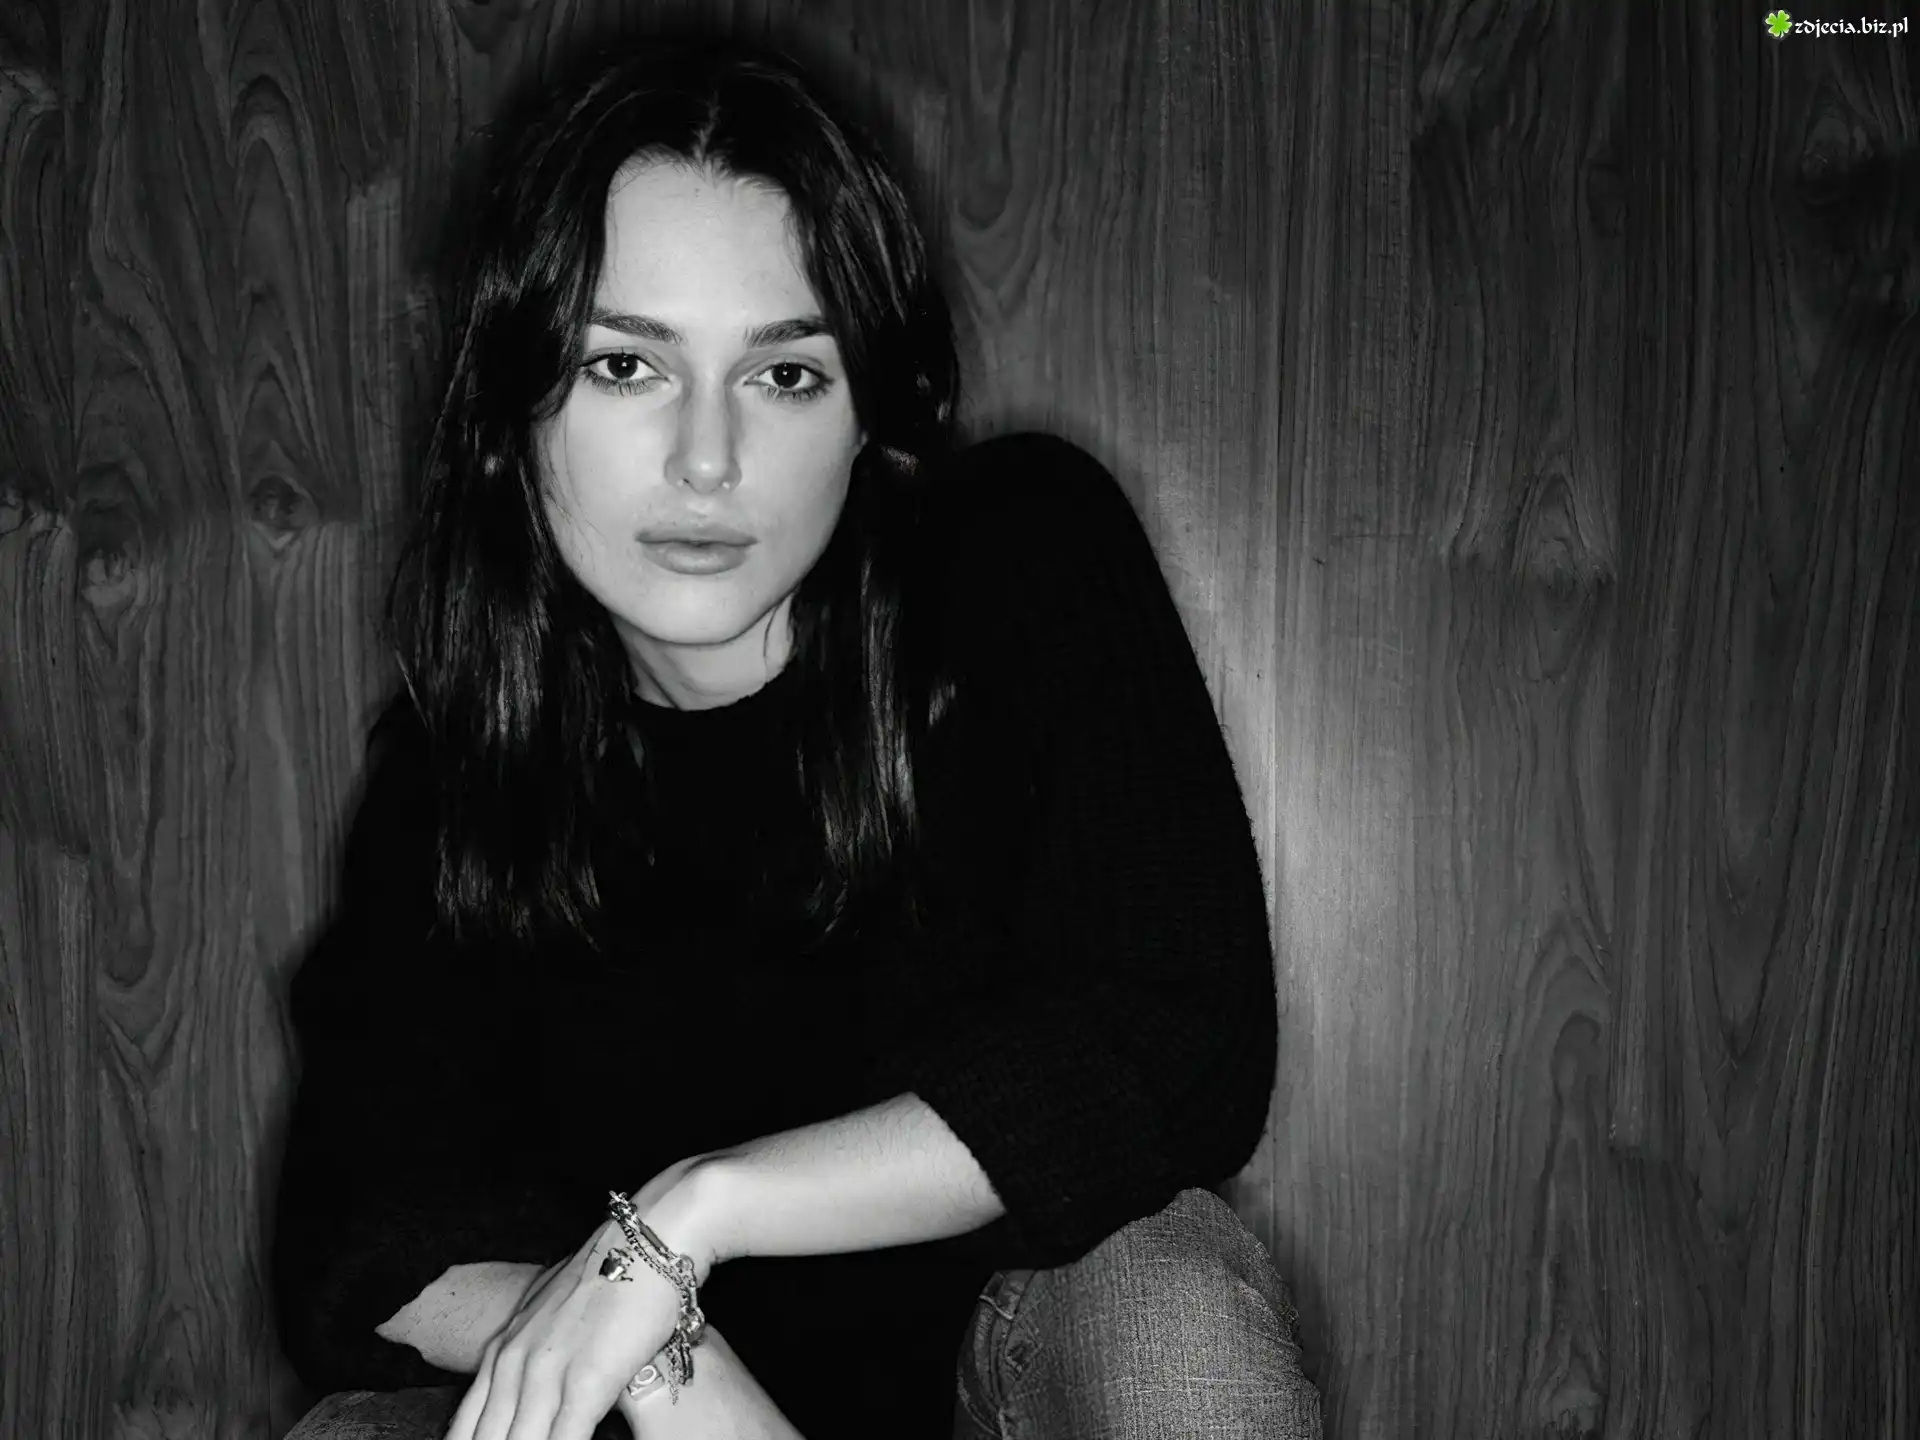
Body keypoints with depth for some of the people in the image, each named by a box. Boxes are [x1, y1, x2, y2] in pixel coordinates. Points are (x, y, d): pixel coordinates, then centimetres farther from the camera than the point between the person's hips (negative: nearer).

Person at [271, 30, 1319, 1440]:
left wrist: (690, 1211, -25)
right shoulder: (454, 758, -5)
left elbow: (1184, 1045, -22)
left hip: (1031, 1314, -2)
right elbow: (357, 1244, -10)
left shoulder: (1026, 560, -13)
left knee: (1173, 1301, -34)